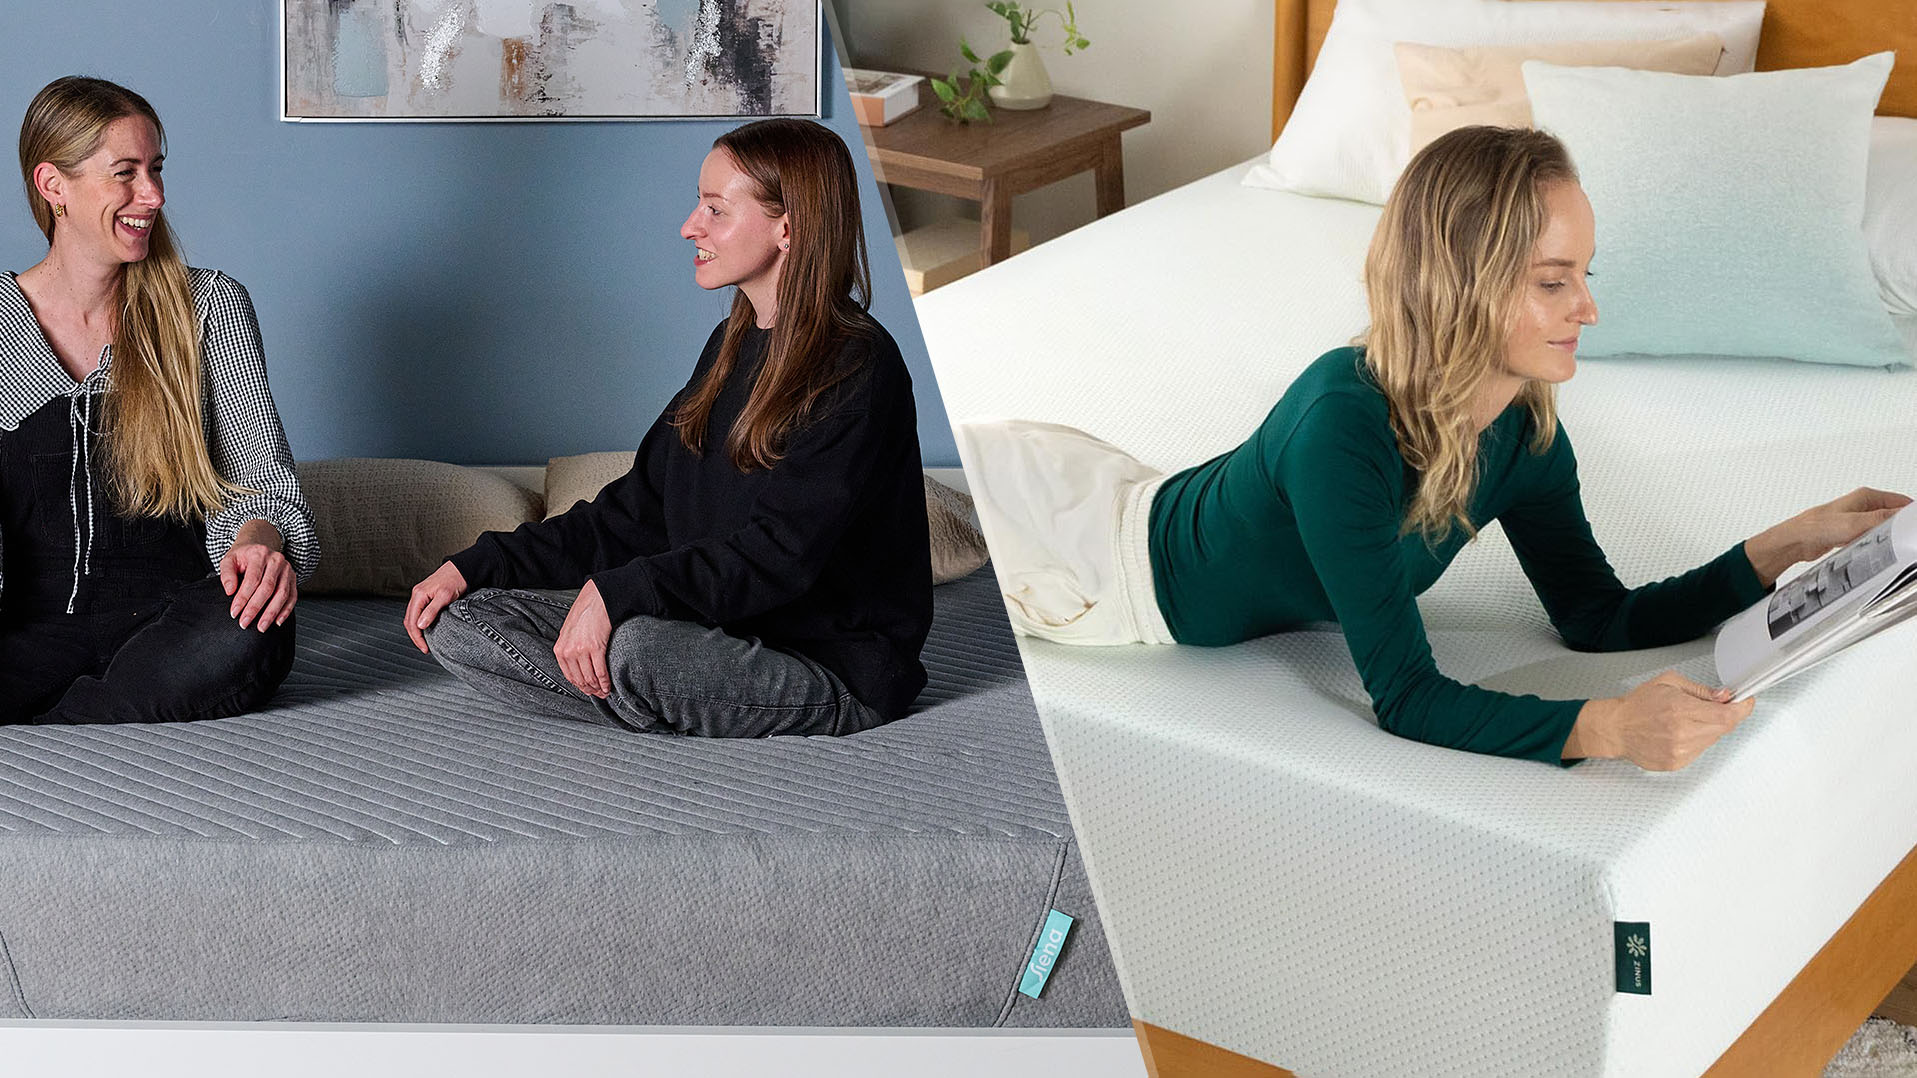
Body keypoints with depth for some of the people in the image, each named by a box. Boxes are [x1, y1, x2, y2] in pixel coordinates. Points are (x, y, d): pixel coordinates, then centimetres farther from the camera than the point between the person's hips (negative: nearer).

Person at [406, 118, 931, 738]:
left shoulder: (858, 370, -15)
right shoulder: (734, 346, 13)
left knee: (639, 644, -38)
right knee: (456, 623, -4)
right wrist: (474, 567, 7)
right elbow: (638, 511, 14)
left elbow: (779, 554, -24)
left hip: (838, 671, -8)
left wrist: (616, 592, -32)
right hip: (718, 633, 8)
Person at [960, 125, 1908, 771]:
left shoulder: (1526, 433, -20)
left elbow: (1597, 616, -9)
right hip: (1125, 569, -6)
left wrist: (1787, 548, -19)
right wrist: (1603, 728, -54)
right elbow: (1405, 696, -41)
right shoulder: (1344, 426, -42)